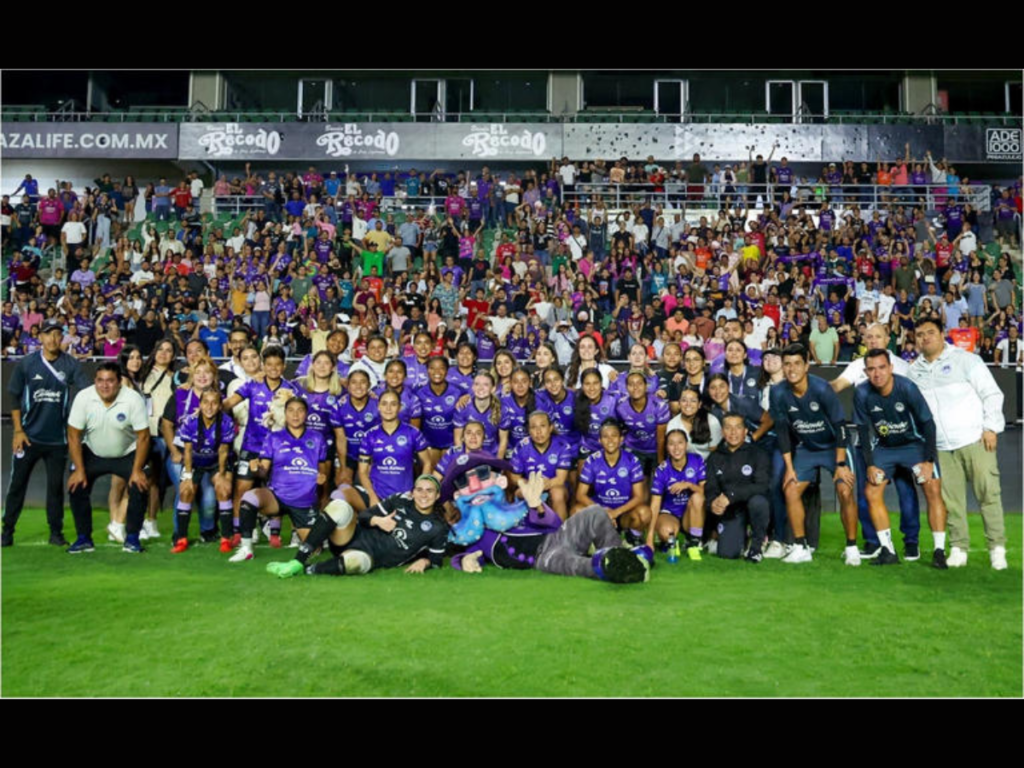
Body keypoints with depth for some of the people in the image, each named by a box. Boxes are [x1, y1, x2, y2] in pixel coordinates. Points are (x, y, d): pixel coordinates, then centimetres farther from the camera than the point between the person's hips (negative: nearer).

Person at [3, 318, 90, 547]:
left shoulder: (71, 364, -2)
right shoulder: (26, 363, -1)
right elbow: (15, 398, 3)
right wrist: (18, 430, -3)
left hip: (57, 438, 0)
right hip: (28, 435, 0)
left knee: (56, 485, 7)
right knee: (17, 483, 5)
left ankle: (56, 532, 16)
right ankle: (7, 530, 16)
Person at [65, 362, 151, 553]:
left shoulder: (133, 399, -24)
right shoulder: (83, 398, -19)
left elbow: (143, 437, -18)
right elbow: (73, 435, -12)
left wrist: (137, 470, -19)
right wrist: (79, 469, -14)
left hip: (127, 454, -2)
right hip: (92, 453, 2)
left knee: (139, 487, -19)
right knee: (76, 487, -12)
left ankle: (132, 538, -4)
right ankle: (84, 539, 4)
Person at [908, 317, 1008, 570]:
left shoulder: (965, 360, 2)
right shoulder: (914, 371, 13)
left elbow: (991, 393, 0)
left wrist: (991, 427, -8)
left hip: (975, 440, -3)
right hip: (941, 448, 3)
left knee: (988, 494, -4)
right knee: (951, 500, 2)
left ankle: (997, 548, 4)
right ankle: (959, 549, 10)